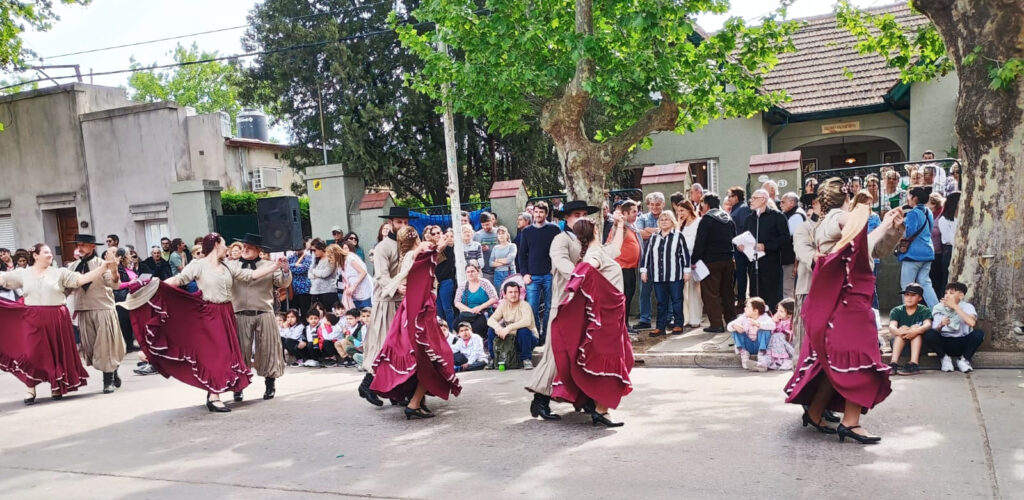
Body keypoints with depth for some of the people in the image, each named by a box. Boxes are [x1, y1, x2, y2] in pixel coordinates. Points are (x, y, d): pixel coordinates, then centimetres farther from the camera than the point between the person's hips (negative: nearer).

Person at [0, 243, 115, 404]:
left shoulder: (60, 272, 4)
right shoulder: (23, 273, 8)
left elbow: (81, 279, -3)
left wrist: (104, 268, -14)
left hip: (57, 320, 0)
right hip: (32, 320, 0)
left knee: (56, 352, 7)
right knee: (32, 353, -1)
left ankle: (56, 387, 21)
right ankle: (31, 389, 11)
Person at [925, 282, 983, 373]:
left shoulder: (967, 306, -7)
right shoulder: (938, 308, -4)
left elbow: (972, 323, -31)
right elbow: (934, 332, -9)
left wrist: (955, 306, -29)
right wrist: (940, 325, -31)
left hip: (962, 344, 0)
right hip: (944, 344, 0)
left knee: (978, 333, -29)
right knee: (929, 334, -30)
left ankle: (964, 360, -6)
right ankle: (945, 359, -5)